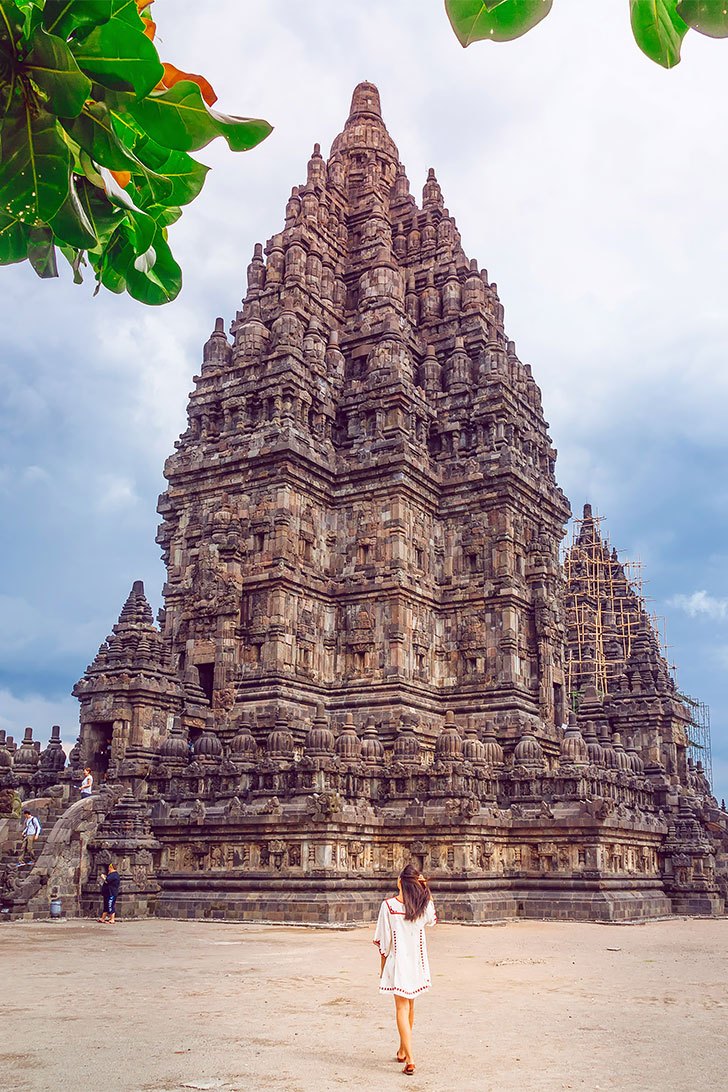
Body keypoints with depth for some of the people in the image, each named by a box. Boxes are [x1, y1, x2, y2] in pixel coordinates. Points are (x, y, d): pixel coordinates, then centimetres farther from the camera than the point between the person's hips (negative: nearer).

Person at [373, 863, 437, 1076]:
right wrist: (425, 889, 7)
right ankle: (402, 1050, 34)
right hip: (417, 963, 3)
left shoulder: (388, 905, -12)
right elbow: (432, 919, 19)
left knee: (402, 1008, -1)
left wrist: (383, 964, 7)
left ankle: (409, 1059, -11)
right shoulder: (423, 905, -5)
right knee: (410, 1006, 20)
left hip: (397, 962, -3)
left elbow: (383, 940, -7)